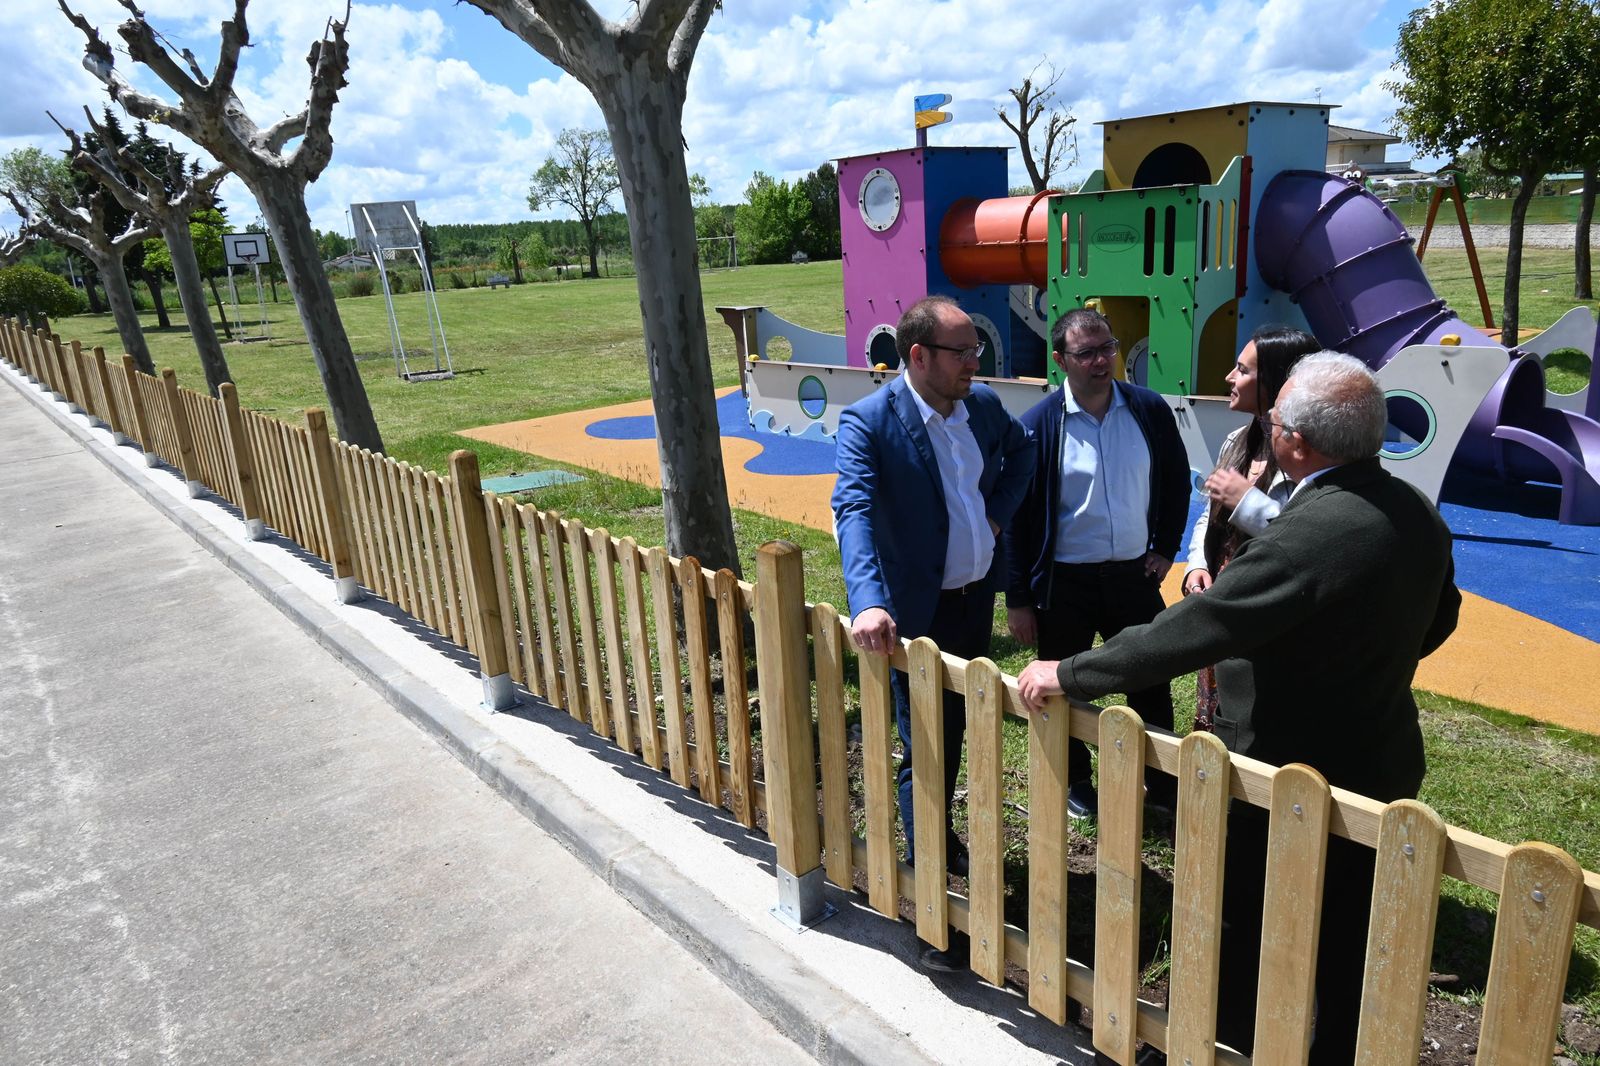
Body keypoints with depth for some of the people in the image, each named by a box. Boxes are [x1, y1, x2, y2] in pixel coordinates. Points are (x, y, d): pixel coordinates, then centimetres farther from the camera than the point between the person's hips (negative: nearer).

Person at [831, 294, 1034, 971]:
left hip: (978, 596, 6)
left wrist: (1000, 510, 5)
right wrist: (868, 604, -44)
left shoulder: (983, 404, 1)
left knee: (957, 730, 22)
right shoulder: (868, 422, -18)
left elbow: (1021, 452, 22)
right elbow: (854, 511, -30)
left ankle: (941, 835, 47)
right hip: (916, 614, -6)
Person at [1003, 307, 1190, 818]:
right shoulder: (1038, 424, -12)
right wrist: (1018, 599, -7)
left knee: (1152, 682, 16)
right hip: (1064, 581, -2)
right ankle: (1075, 784, 36)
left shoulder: (1150, 409, -4)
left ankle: (1164, 782, 37)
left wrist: (1166, 548, 6)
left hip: (1134, 574, 3)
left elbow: (1177, 481, 11)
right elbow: (1017, 515, -8)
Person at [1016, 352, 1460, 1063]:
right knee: (1349, 952, 23)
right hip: (1386, 760, 8)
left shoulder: (1306, 536, -31)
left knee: (1244, 947, 16)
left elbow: (1185, 632, -30)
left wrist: (1067, 675, -21)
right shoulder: (1418, 512, -4)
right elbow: (1436, 620, 12)